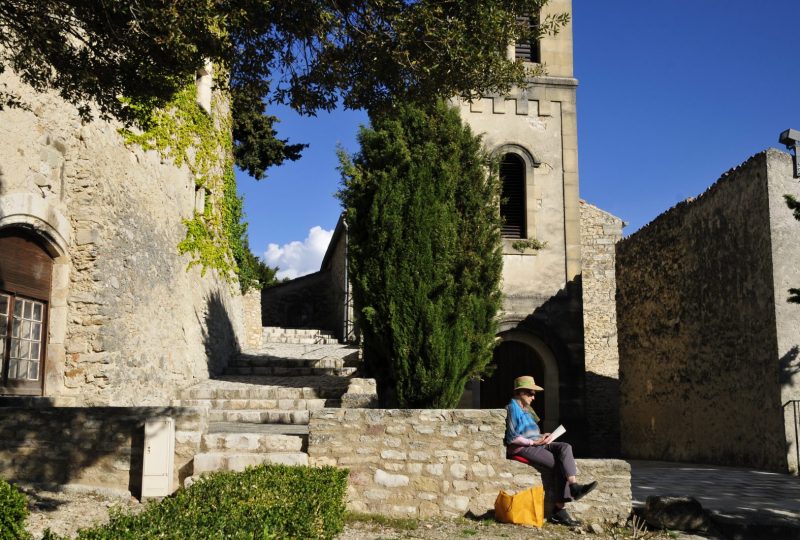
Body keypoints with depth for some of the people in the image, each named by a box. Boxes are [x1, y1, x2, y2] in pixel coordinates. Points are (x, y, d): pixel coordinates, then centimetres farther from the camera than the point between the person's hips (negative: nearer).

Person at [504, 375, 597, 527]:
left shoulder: (526, 409, 23)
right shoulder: (513, 408, -7)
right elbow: (511, 438, -15)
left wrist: (541, 437, 6)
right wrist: (534, 442, -15)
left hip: (534, 444, 8)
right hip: (520, 448, -8)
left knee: (565, 447, -18)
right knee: (561, 464, -22)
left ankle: (574, 486, -32)